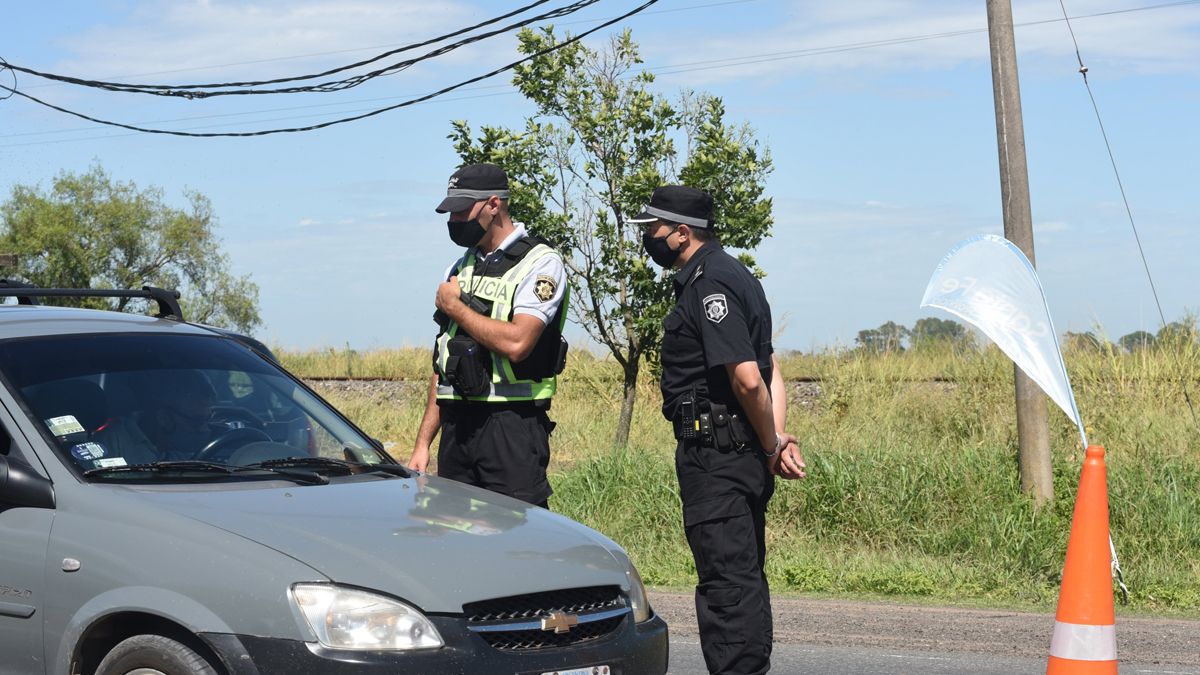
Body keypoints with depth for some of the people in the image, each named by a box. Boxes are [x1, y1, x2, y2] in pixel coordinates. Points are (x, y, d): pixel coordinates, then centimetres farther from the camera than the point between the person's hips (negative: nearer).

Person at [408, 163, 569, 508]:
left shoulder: (540, 264, -4)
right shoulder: (459, 270, 19)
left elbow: (516, 343, -20)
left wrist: (455, 307, -6)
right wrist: (423, 442, 13)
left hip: (512, 425, -7)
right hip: (457, 427, 7)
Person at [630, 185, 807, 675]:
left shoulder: (711, 283, -15)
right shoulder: (729, 275, 18)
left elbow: (747, 377, -23)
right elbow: (769, 371, 17)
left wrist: (771, 448, -11)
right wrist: (778, 439, 6)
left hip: (715, 456, -11)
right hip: (744, 456, 11)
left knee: (725, 580, -9)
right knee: (745, 576, 17)